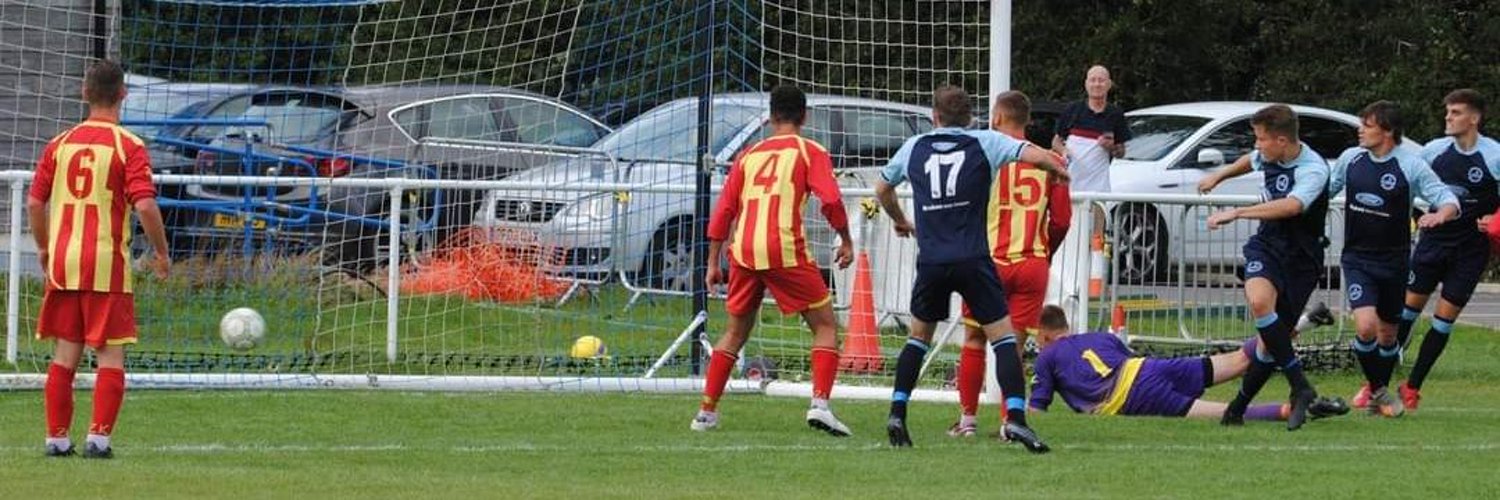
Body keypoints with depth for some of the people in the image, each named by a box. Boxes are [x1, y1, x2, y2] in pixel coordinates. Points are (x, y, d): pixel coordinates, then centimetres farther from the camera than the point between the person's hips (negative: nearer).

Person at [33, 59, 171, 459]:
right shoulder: (129, 147, -8)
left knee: (65, 354, 10)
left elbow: (35, 202, 7)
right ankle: (98, 437, -5)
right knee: (111, 356, 2)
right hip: (107, 266, -4)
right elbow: (145, 205, -16)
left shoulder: (60, 144, 6)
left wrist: (43, 248, 22)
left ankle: (57, 438, 10)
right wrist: (161, 253, -3)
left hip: (63, 262, 4)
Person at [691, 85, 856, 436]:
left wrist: (713, 263, 21)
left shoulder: (749, 155, 19)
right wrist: (846, 241, 4)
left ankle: (707, 411, 16)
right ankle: (820, 404, -13)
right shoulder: (810, 152, 6)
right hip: (785, 250, -4)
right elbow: (830, 200, -8)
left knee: (736, 333, 20)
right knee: (825, 326, 5)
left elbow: (723, 212, 17)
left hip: (743, 252, 4)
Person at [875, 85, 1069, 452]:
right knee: (1003, 338, -1)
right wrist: (1060, 172, 15)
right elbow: (1038, 156, -8)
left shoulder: (914, 147, 11)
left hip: (931, 260, 3)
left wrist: (900, 221, 46)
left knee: (918, 337, 20)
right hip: (972, 260, -3)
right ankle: (1015, 417, -15)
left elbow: (882, 190, 27)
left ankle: (897, 414, 13)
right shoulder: (984, 143, 2)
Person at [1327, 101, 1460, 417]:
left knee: (1387, 334, 11)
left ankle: (1379, 393, 34)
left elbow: (1449, 201, -13)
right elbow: (1327, 189, 18)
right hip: (1357, 258, 1)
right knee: (1365, 327, -18)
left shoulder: (1411, 166, -11)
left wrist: (1440, 215, -35)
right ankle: (1377, 390, 4)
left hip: (1394, 261, -1)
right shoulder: (1350, 159, 0)